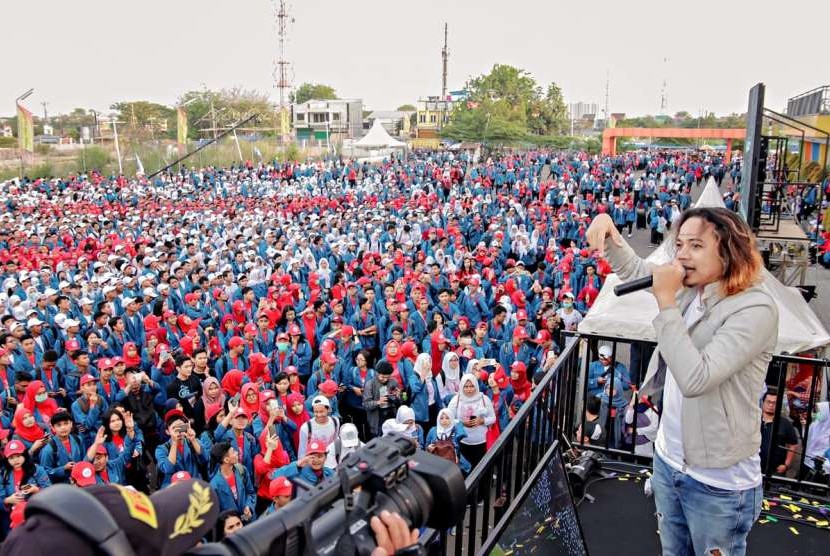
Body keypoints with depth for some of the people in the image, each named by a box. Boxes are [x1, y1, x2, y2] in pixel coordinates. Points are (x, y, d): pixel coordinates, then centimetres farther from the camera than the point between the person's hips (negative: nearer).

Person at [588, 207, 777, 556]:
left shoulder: (755, 309, -23)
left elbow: (695, 379, -31)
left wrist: (666, 301, -29)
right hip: (669, 461, 7)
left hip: (719, 482, -7)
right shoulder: (689, 289, 0)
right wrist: (609, 232, -6)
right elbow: (633, 269, 15)